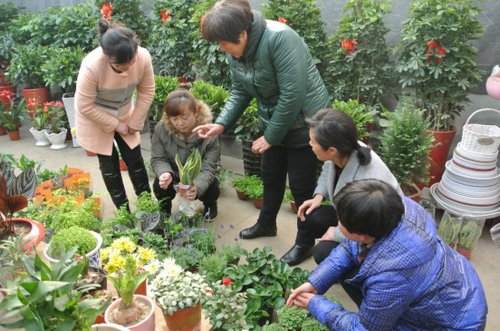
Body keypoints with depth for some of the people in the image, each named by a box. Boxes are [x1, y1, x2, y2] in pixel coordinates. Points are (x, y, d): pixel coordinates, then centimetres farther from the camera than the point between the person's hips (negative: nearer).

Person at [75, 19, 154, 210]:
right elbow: (85, 106, -26)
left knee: (135, 159, 6)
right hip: (95, 118, -3)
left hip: (124, 114, 3)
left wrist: (135, 122, -10)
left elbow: (147, 91, -11)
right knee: (109, 163, 5)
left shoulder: (143, 57, -27)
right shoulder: (92, 66, -36)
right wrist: (115, 125, -19)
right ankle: (124, 209, 20)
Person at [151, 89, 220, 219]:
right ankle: (164, 207, 12)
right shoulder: (161, 129, -24)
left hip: (199, 176, -1)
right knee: (159, 185, -26)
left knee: (211, 189, -27)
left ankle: (210, 204, 14)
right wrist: (165, 173, -42)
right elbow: (158, 159, -17)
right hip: (174, 172, 2)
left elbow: (209, 167, -32)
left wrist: (197, 186, -54)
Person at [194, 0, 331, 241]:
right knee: (271, 176, 21)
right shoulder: (236, 51, -6)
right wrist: (221, 123, -9)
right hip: (274, 122, 8)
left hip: (304, 121, -7)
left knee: (301, 184, 3)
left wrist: (270, 136, -21)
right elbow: (240, 92, 4)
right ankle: (266, 224, 44)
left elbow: (292, 95, -30)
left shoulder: (279, 38, -30)